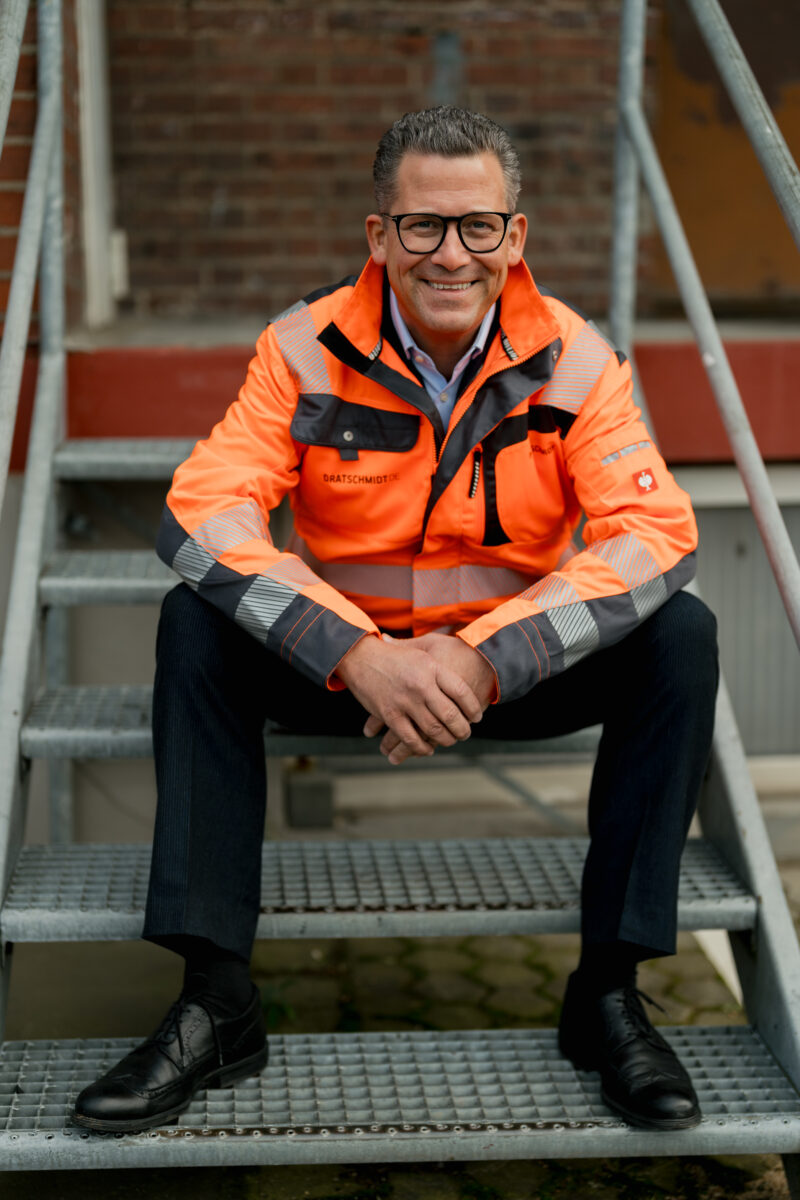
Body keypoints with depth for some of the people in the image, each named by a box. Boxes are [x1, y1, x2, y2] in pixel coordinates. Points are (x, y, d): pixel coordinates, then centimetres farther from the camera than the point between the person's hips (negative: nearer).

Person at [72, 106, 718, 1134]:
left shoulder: (573, 358, -10)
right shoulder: (307, 349, -11)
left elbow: (655, 533, -20)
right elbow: (200, 513, -22)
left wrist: (487, 658, -33)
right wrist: (356, 655, -35)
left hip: (518, 669, 0)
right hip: (342, 662, 0)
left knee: (679, 635, -24)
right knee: (196, 623, -25)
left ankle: (607, 991, -15)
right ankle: (214, 1001, -20)